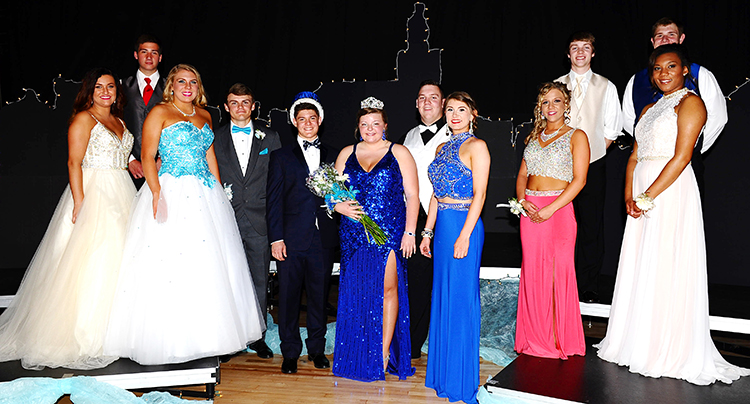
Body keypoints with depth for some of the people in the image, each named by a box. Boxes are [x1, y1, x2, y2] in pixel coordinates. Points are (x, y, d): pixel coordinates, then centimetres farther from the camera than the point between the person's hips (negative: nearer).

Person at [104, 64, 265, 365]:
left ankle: (205, 333, 17)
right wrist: (157, 193, -18)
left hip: (205, 194, 6)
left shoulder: (205, 115, 18)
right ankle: (167, 338, 1)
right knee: (168, 259, -9)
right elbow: (147, 155, -6)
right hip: (171, 192, -6)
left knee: (207, 263, 6)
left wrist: (219, 192, 12)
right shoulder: (160, 112, 2)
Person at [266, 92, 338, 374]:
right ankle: (290, 352, 20)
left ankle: (317, 349, 27)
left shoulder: (333, 156, 12)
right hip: (292, 240, -1)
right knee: (289, 297, 5)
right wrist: (276, 238, -6)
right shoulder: (281, 157, 6)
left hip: (324, 239, 2)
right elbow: (273, 200, 0)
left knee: (319, 296, 11)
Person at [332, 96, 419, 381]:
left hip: (390, 233, -3)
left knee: (388, 289, -3)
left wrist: (409, 231, -9)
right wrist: (340, 206, -8)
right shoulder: (346, 154, 12)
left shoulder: (399, 153, 3)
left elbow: (412, 195, -1)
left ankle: (384, 352, 10)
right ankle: (362, 355, 20)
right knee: (356, 292, 6)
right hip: (354, 234, 3)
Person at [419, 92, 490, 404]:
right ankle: (442, 371, 27)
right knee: (442, 296, 13)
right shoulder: (442, 148, 16)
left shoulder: (476, 146, -7)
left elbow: (479, 195, -13)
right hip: (442, 226, 8)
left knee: (461, 299, -1)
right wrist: (427, 231, 14)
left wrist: (465, 235, -19)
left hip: (465, 226, -8)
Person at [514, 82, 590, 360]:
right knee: (532, 272, 6)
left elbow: (579, 180, -9)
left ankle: (561, 340, 13)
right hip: (530, 211, 5)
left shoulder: (576, 136, 0)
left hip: (558, 210, -5)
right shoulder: (534, 137, 16)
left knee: (560, 272, -3)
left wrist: (549, 210, -16)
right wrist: (523, 200, -6)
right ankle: (536, 339, 19)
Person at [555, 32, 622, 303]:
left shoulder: (606, 87, 10)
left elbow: (612, 130, 9)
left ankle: (588, 288, 8)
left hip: (593, 163, 0)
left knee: (591, 225, -1)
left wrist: (592, 150, -2)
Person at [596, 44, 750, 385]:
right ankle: (637, 344, 20)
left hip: (670, 191, -7)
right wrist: (629, 195, 1)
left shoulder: (690, 102, -3)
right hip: (643, 196, 7)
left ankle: (670, 352, 8)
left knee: (666, 268, -5)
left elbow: (681, 156, -13)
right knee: (639, 269, 9)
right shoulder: (649, 109, 21)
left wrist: (648, 197, -16)